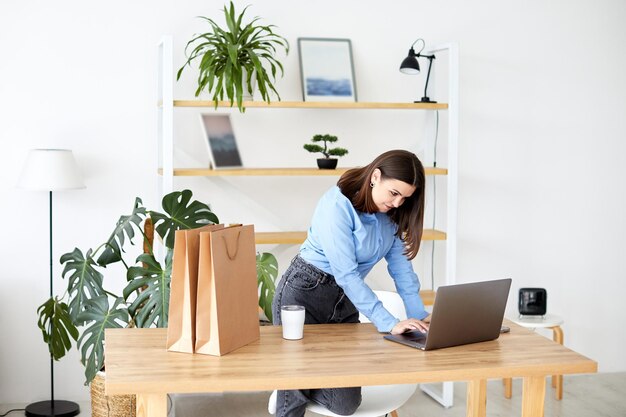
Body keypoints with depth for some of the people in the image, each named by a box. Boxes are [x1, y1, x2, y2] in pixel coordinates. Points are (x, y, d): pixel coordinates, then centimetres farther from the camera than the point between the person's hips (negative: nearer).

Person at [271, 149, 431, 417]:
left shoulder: (391, 215, 2)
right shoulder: (338, 204, -22)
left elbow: (401, 265, 3)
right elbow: (345, 273, -27)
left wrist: (419, 314, -10)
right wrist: (388, 323, -30)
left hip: (346, 300, 7)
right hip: (303, 293, -6)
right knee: (297, 380, -4)